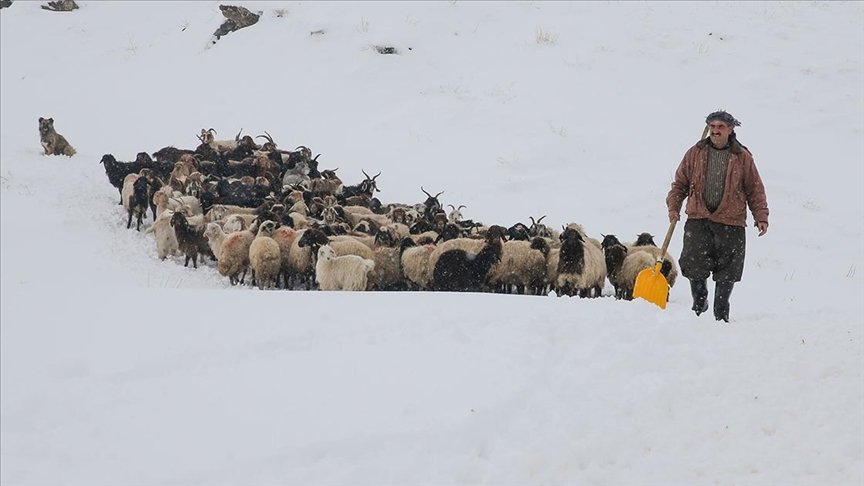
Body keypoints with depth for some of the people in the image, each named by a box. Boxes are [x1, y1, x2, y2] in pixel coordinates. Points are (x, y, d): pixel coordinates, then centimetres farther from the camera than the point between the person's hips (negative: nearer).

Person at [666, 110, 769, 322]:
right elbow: (680, 183, 13)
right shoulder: (695, 153, 7)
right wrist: (673, 207, 0)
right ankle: (699, 301, 19)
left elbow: (755, 190, 7)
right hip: (697, 220, 1)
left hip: (730, 223, 0)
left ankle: (721, 313, 19)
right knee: (694, 266, -8)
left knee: (726, 273, 4)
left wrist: (761, 217, 0)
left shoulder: (742, 157, 5)